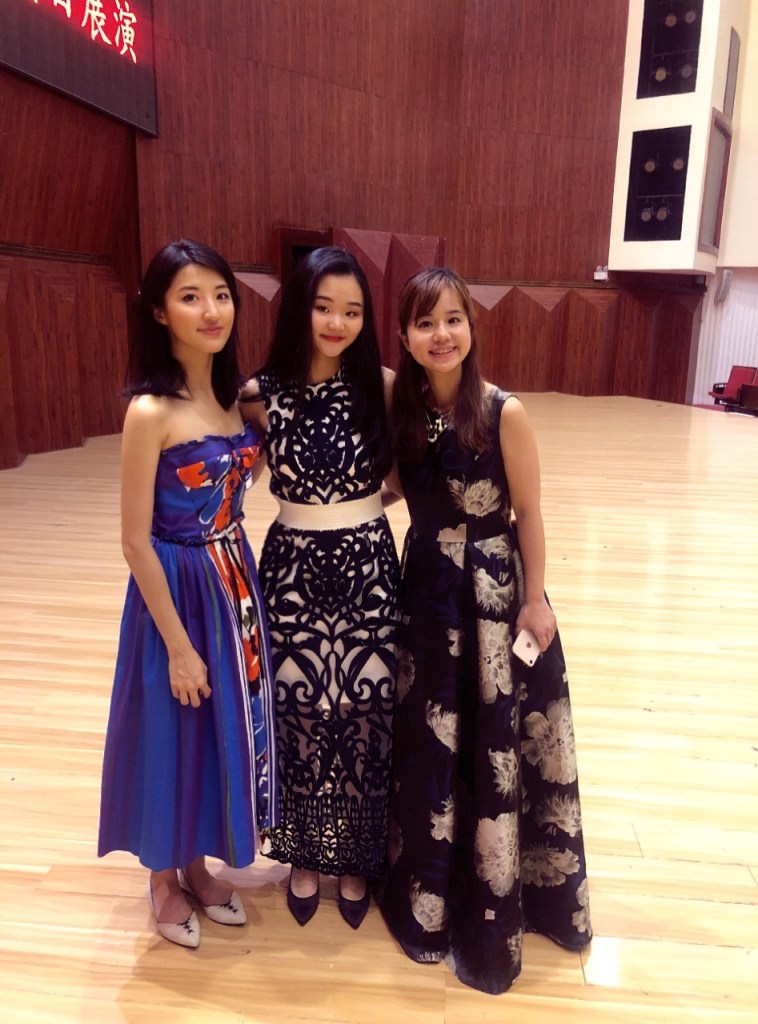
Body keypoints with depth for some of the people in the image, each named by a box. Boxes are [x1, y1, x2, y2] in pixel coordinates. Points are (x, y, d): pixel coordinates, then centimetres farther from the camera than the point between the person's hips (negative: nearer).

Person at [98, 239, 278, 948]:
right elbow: (136, 541, -18)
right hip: (177, 592, -7)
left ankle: (199, 864, 43)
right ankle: (164, 879, 38)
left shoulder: (233, 394, 2)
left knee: (229, 728, 19)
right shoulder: (150, 411, -19)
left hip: (234, 583, 7)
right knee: (174, 735, 11)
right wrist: (178, 644, -15)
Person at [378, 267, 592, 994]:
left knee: (495, 747, 10)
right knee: (425, 746, 15)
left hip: (495, 590, -3)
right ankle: (429, 897, 39)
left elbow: (528, 514, -9)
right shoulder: (398, 408, -2)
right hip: (424, 587, 4)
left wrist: (534, 601, -6)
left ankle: (491, 912, 33)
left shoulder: (505, 413, -15)